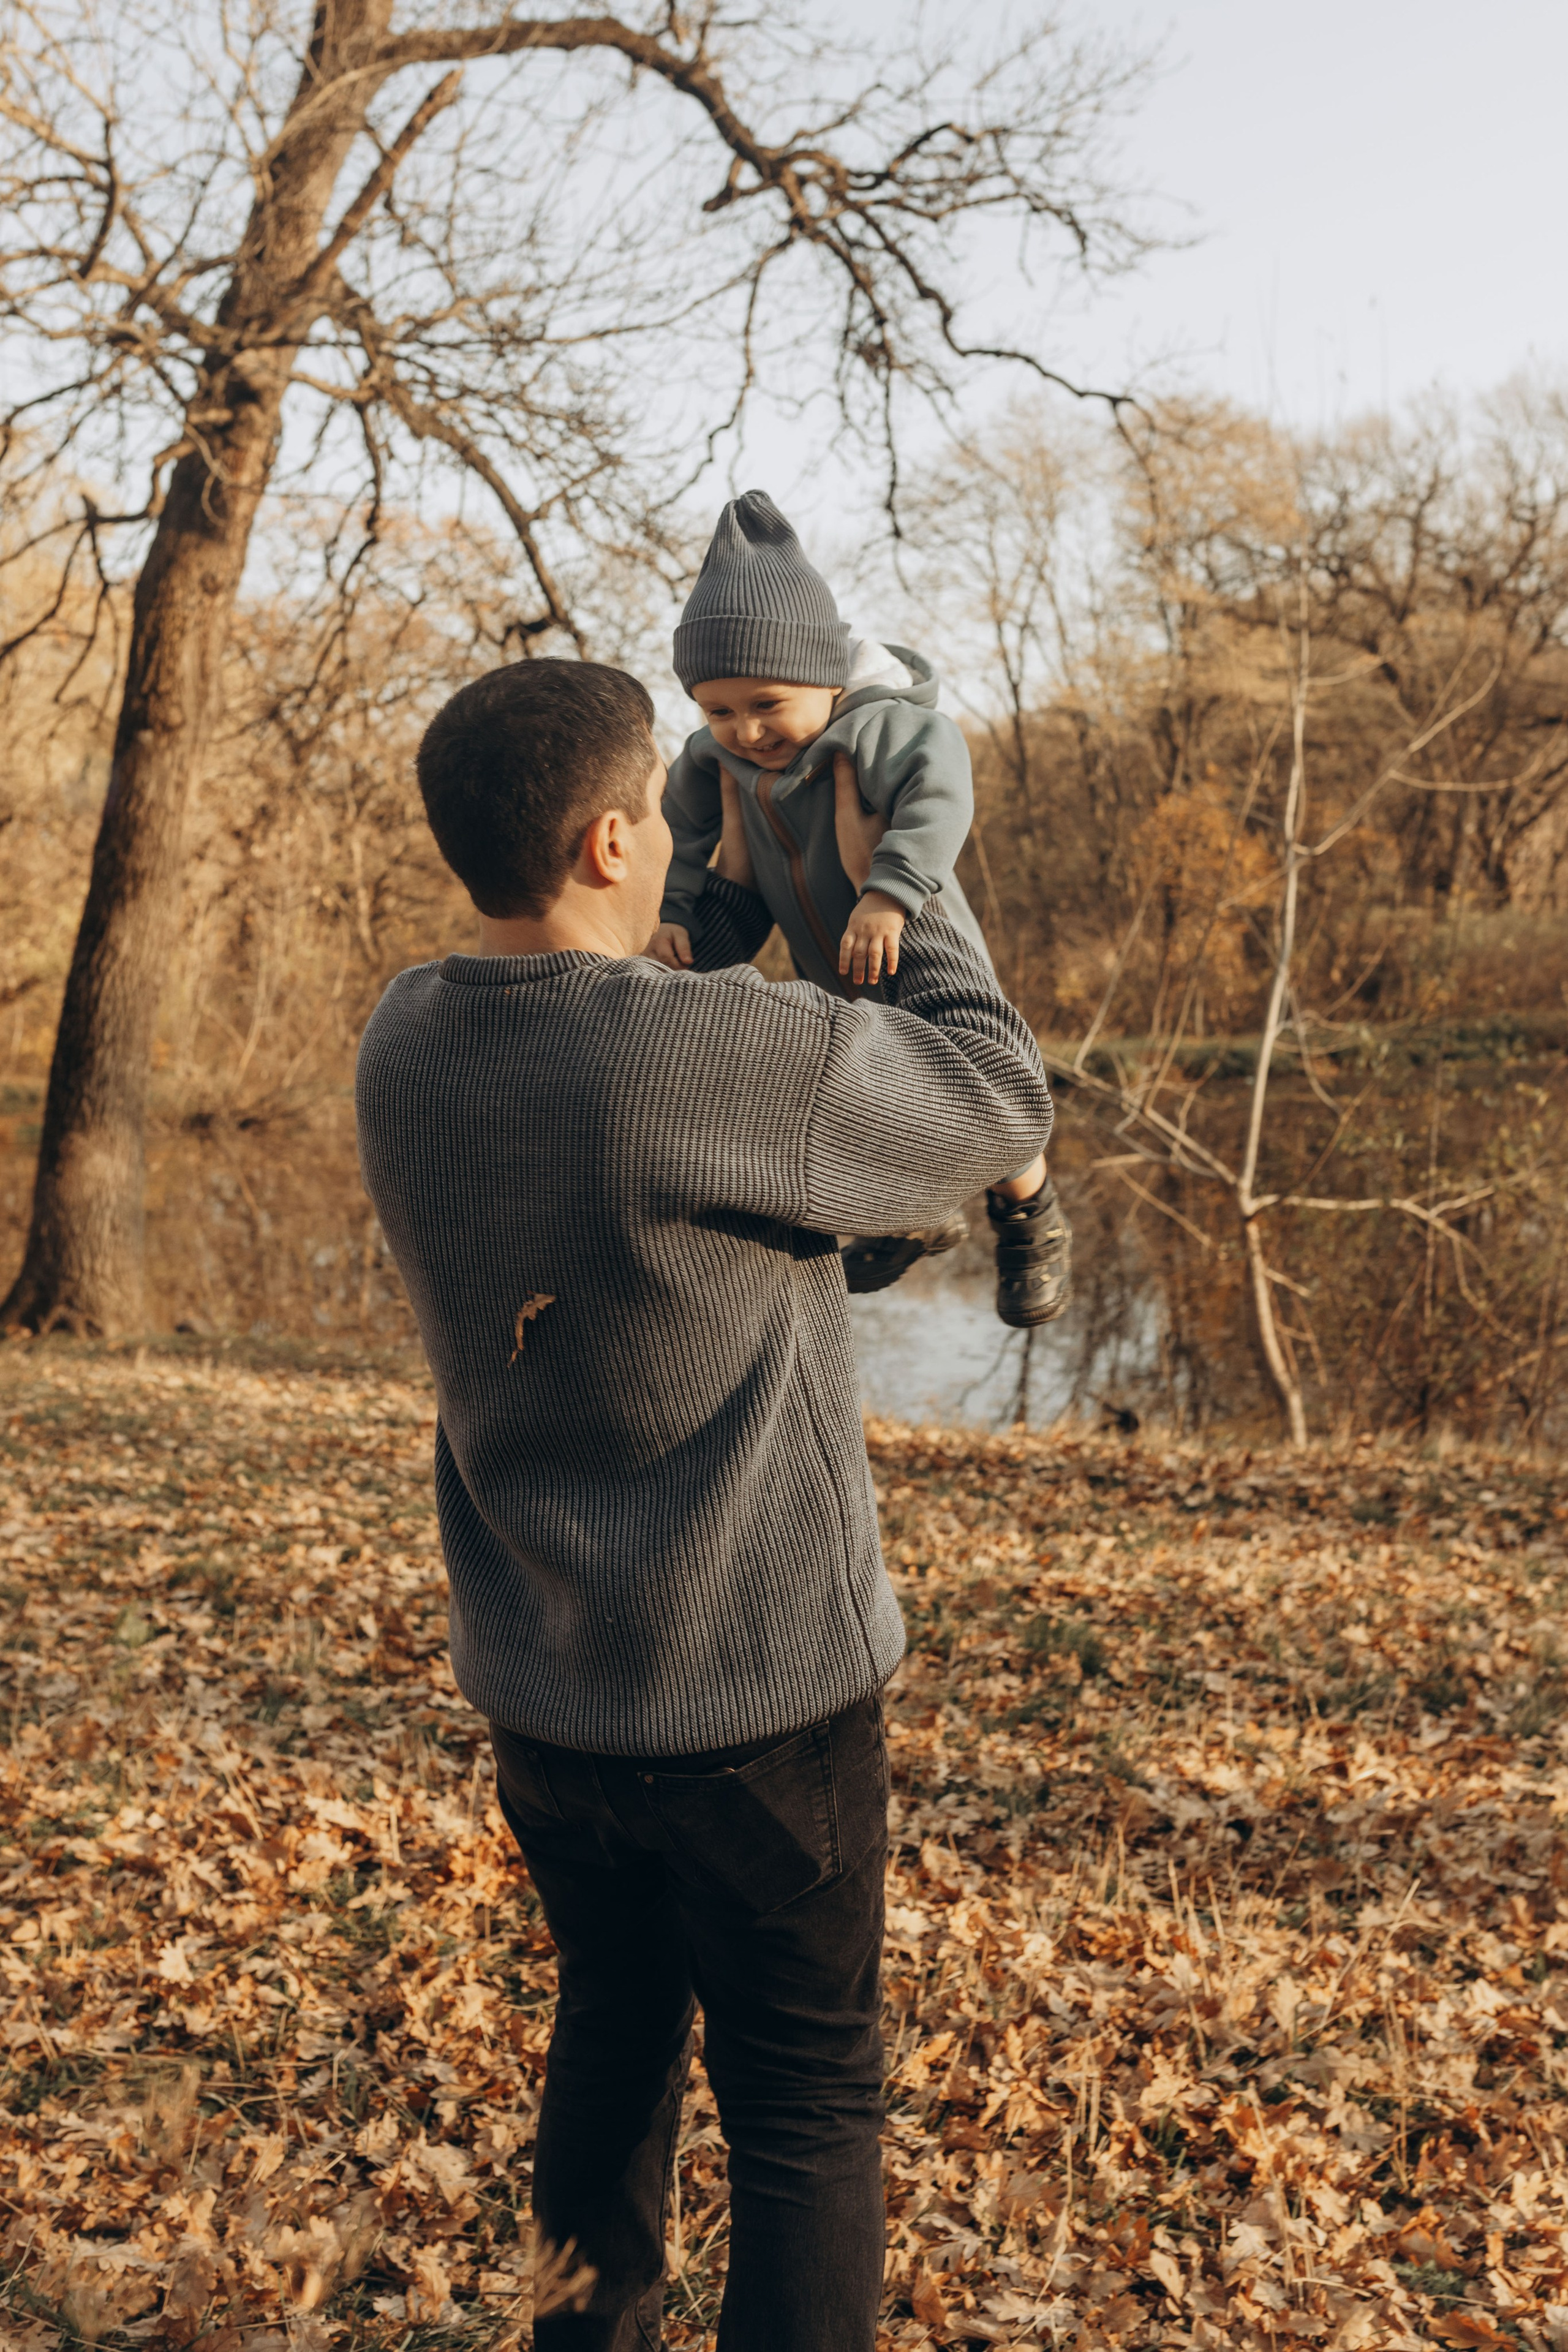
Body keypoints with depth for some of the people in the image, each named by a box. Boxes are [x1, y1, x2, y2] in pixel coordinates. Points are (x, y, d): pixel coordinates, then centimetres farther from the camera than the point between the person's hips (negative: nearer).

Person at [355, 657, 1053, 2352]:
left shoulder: (404, 1045, -6)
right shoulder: (737, 1051, -26)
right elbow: (1000, 1103, -9)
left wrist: (739, 902, 19)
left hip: (537, 1685, 6)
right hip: (759, 1694, -6)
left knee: (613, 2033, 27)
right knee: (804, 2111, 12)